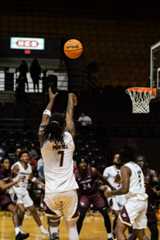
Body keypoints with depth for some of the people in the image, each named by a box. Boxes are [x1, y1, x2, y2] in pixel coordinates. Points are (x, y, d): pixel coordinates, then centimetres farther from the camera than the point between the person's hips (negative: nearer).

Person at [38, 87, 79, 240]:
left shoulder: (44, 141, -5)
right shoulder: (69, 139, -4)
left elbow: (45, 119, 11)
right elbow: (70, 118, 13)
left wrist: (51, 100, 24)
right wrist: (70, 100, 29)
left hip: (52, 192, 0)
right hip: (69, 191, 0)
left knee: (53, 226, 13)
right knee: (72, 226, 10)